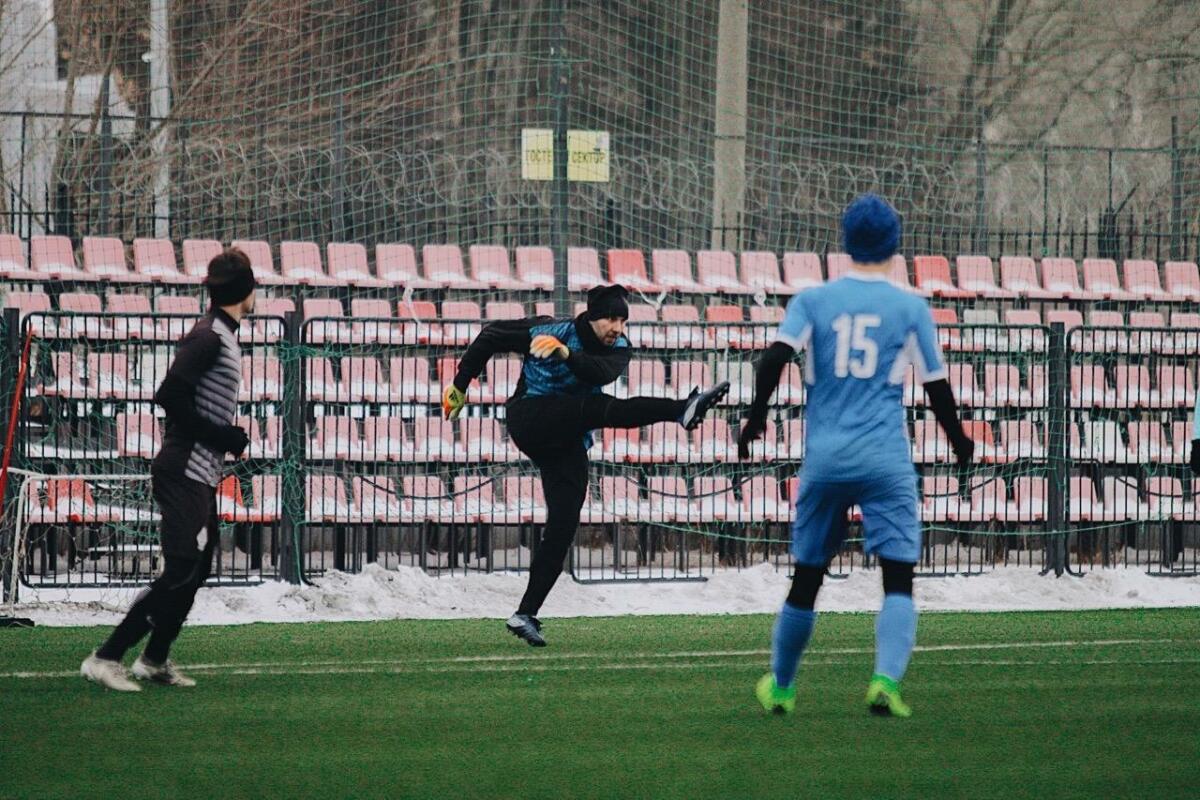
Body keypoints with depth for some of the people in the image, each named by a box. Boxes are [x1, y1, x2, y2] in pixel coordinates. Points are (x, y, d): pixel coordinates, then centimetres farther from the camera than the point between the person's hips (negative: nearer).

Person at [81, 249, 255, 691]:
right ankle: (105, 658, -16)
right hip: (185, 472, -10)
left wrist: (228, 437, 10)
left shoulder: (220, 335, 15)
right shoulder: (209, 337, -15)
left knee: (196, 571, 15)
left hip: (199, 475, 10)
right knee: (179, 572, -14)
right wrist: (220, 436, -17)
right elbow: (169, 397, -23)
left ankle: (154, 660, 23)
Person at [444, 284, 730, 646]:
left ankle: (526, 614, -2)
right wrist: (460, 385, 8)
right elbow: (492, 335, 4)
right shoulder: (550, 331, -7)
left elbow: (602, 372, -23)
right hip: (530, 418, -5)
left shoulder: (617, 349, 0)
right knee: (599, 408, -30)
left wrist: (566, 354, -40)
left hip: (568, 445, 5)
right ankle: (683, 411, -54)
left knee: (561, 529, -5)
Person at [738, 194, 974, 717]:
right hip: (886, 461, -2)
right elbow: (935, 384, 7)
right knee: (898, 576, -6)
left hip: (824, 458, 2)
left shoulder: (813, 301, 5)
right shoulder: (910, 308, 3)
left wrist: (756, 417, 0)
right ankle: (886, 680, -26)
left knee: (807, 576, 15)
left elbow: (776, 355, -9)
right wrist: (959, 441, 21)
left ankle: (779, 687, 26)